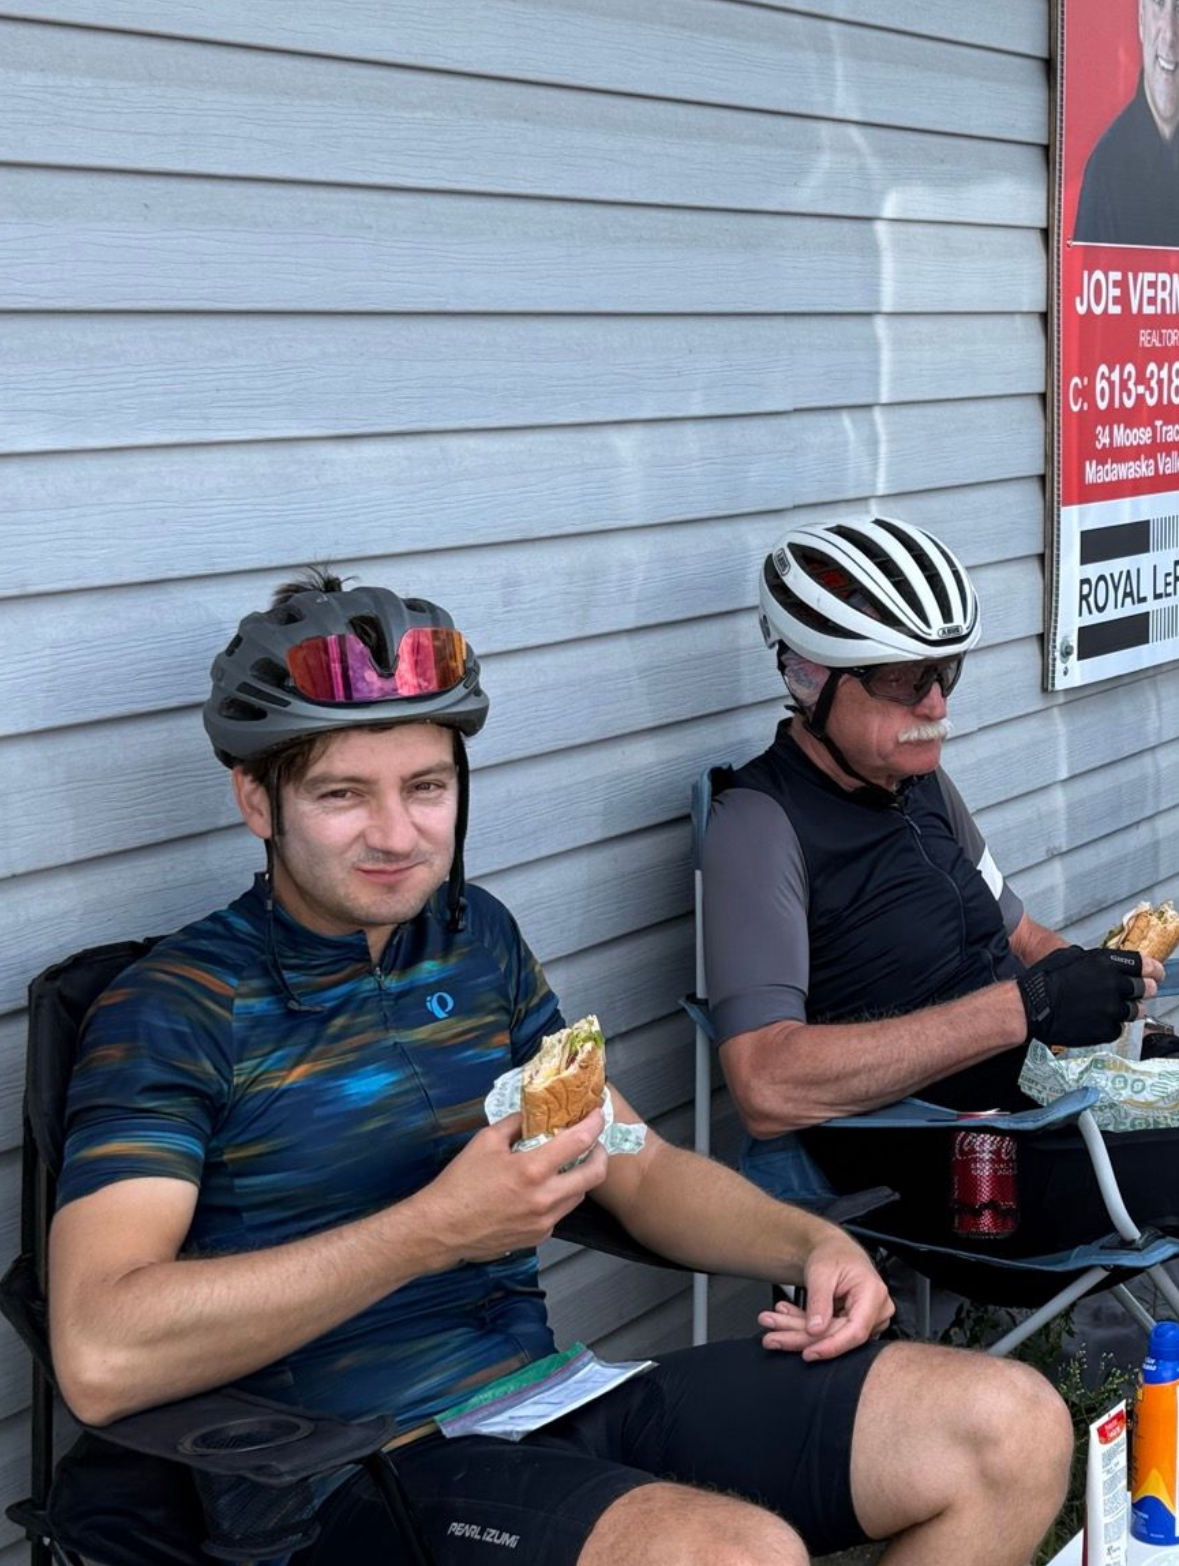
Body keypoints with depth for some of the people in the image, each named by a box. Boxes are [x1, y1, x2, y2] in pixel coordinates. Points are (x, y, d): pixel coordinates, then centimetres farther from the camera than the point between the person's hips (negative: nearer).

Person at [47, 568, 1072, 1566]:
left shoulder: (477, 937, 13)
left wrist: (811, 1245, 1)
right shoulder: (173, 1013, -9)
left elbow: (639, 1169, 22)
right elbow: (100, 1359, -23)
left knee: (1014, 1429, -3)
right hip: (364, 1476, -7)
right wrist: (437, 1229, -23)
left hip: (558, 1397, 7)